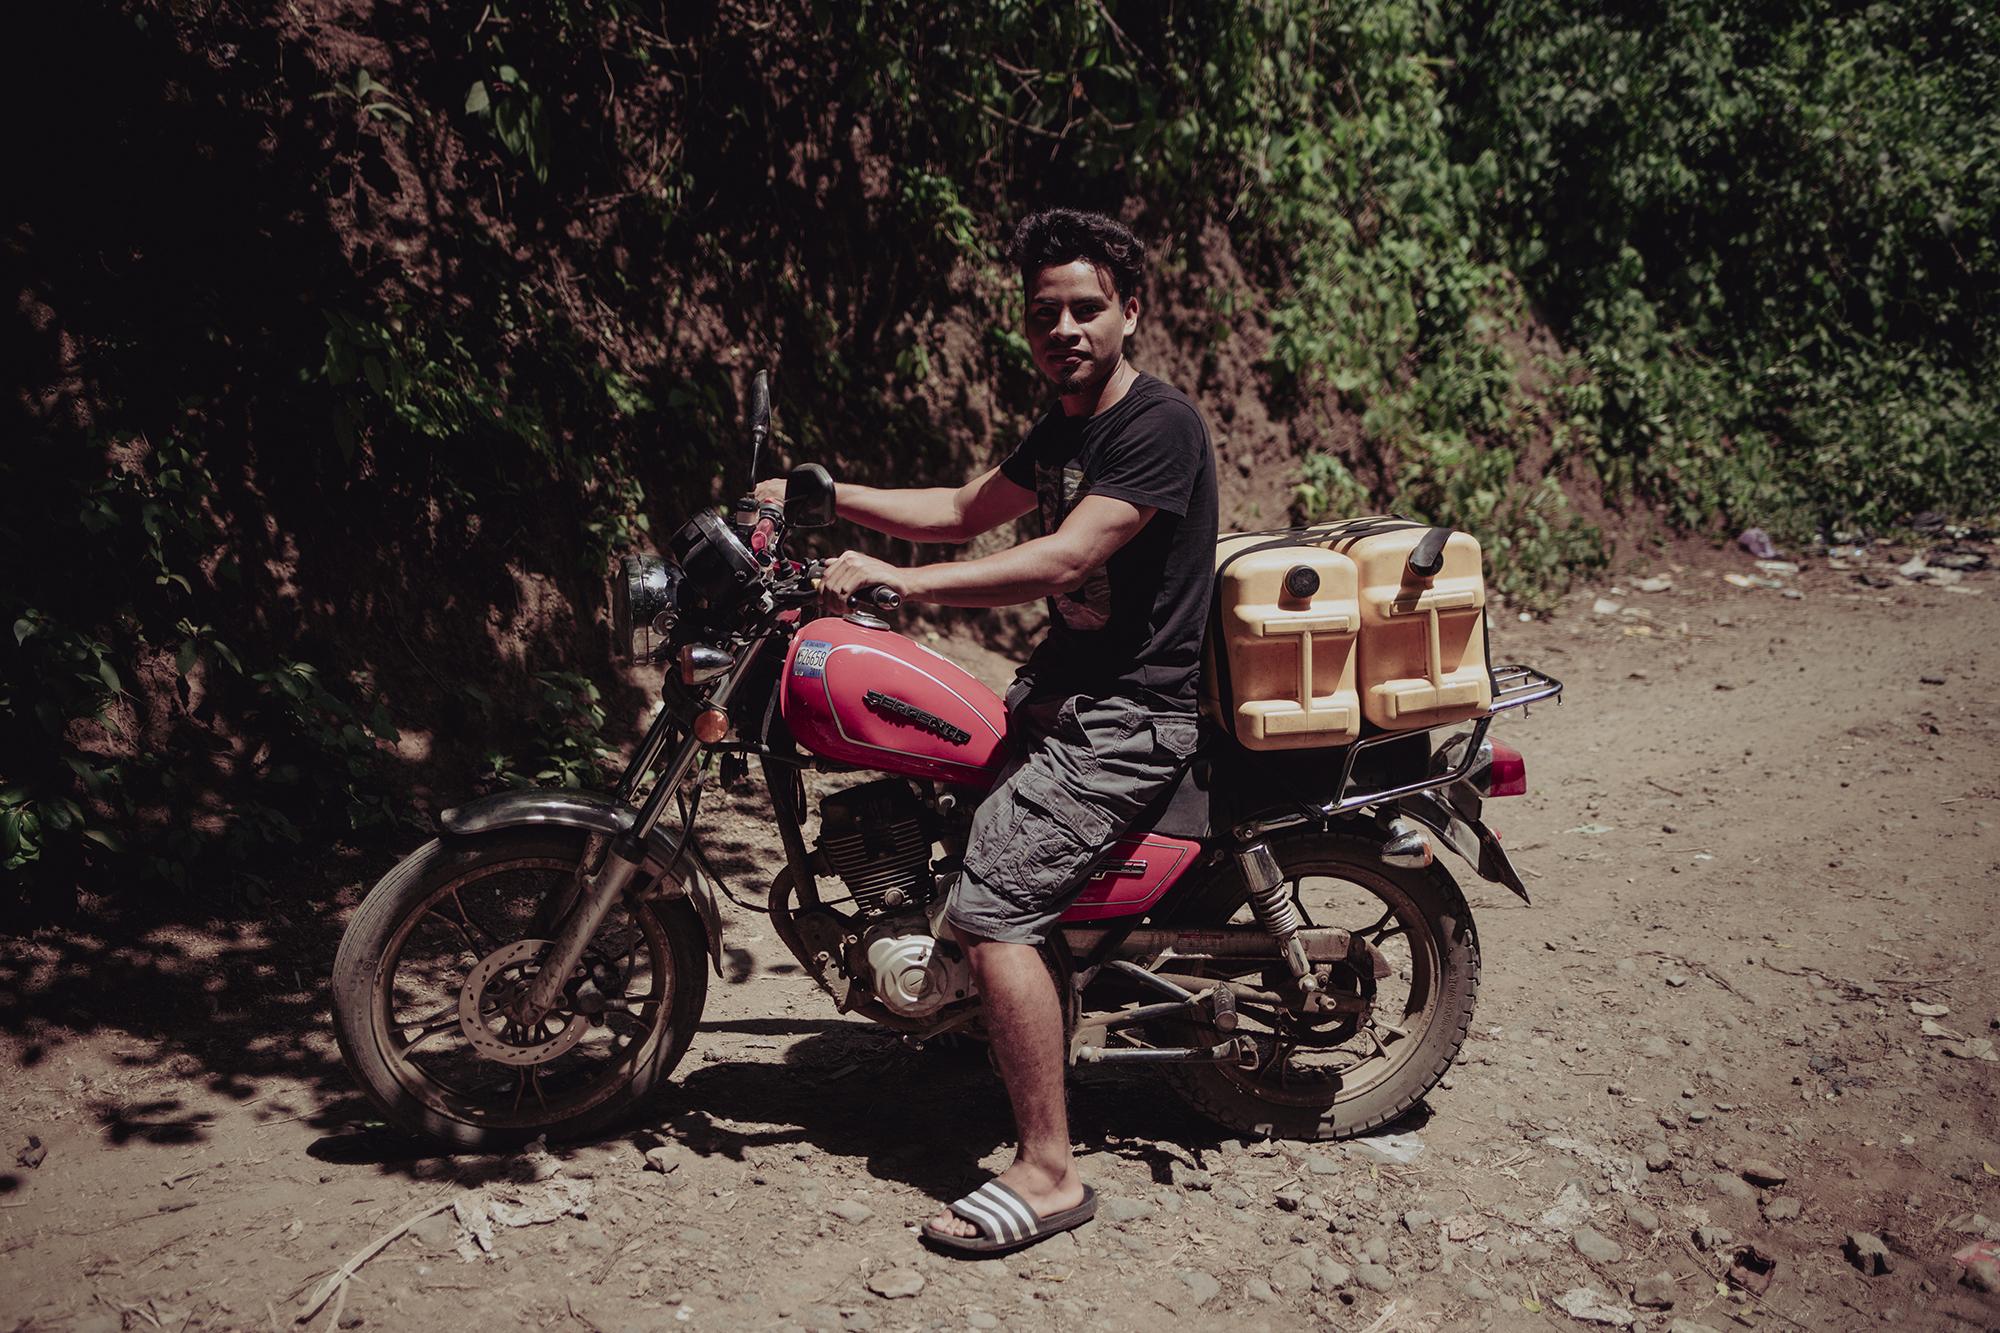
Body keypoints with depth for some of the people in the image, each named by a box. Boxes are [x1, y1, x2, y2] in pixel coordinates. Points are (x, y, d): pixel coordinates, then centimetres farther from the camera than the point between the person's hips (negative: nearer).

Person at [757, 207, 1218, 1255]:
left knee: (990, 905, -22)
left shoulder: (1159, 426, -17)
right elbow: (968, 511, 21)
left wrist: (897, 579, -29)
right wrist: (826, 496, 12)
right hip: (1055, 686, 10)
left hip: (1129, 716, -10)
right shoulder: (1064, 424, 13)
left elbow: (1064, 559, -28)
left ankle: (1048, 1173, -12)